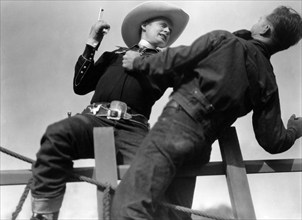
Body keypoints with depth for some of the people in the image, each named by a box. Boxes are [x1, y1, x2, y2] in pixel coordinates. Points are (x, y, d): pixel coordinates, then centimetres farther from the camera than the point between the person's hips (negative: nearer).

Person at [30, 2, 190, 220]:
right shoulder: (114, 55, 30)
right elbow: (80, 86, 22)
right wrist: (91, 45, 19)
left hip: (132, 127, 0)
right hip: (96, 119, 1)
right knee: (57, 134, -33)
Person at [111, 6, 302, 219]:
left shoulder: (223, 40, 1)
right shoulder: (268, 83, 12)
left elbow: (175, 60, -4)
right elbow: (273, 142, 11)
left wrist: (138, 63, 15)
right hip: (201, 147, 6)